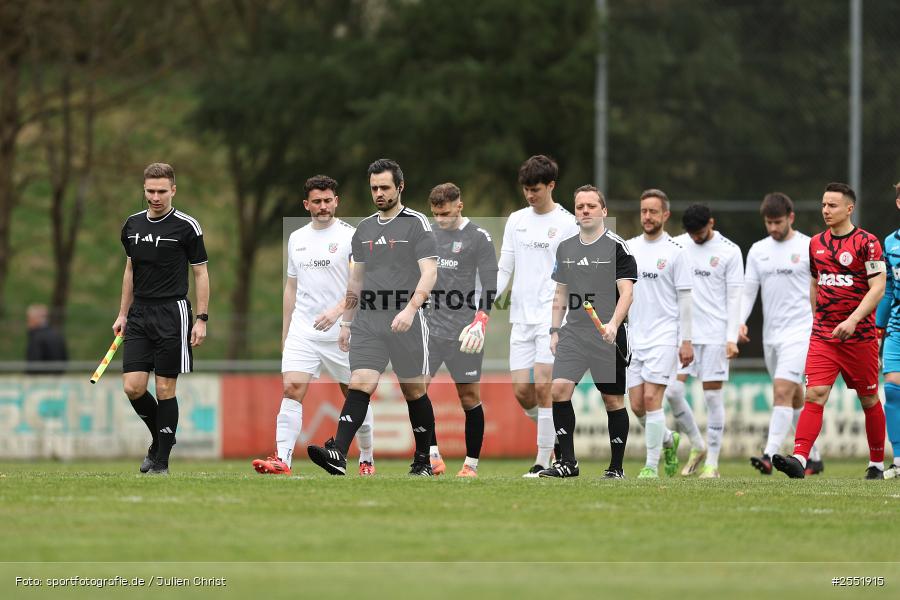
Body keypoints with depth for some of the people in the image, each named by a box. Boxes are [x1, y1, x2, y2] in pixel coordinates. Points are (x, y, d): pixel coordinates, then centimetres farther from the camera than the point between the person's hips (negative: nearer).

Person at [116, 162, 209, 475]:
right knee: (133, 387, -4)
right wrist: (123, 314, 16)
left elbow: (201, 273, -3)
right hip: (140, 314, 5)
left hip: (172, 313, -5)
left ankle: (161, 461, 6)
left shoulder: (186, 226, -6)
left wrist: (201, 320, -8)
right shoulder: (132, 224, 9)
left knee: (165, 389, -3)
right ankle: (159, 439, 21)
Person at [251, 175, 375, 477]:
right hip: (302, 332, 3)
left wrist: (337, 310, -27)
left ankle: (367, 459, 24)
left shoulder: (351, 236, -4)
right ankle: (282, 460, -20)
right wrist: (285, 332, 17)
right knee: (291, 389, -13)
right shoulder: (297, 239, 12)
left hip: (342, 333, -3)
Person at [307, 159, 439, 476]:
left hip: (406, 324, -4)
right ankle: (338, 455, -27)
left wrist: (410, 309, -25)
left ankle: (423, 460, 20)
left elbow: (429, 273, -12)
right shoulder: (364, 228, 15)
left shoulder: (416, 224, -3)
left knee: (415, 392, 6)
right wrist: (346, 322, 19)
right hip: (367, 324, 4)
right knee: (359, 384, -12)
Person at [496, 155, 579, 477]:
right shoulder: (516, 221, 12)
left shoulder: (567, 224, -2)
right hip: (521, 318, 5)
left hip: (553, 317, -5)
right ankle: (550, 432, 25)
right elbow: (505, 270, 14)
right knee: (522, 391, -1)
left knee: (543, 387, -12)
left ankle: (543, 462, -8)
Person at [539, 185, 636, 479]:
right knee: (559, 388, -12)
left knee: (613, 399, 1)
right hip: (573, 333, 4)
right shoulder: (565, 248, 13)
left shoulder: (617, 247, -4)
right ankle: (567, 461, -6)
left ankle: (616, 467, 10)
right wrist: (554, 330, 14)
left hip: (608, 336, -4)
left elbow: (626, 292, -9)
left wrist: (613, 324, -23)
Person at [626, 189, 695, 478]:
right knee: (637, 405, 3)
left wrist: (687, 340, -8)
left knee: (651, 398, -13)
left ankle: (651, 465, -7)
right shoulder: (629, 248, 10)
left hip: (663, 336, -5)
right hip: (634, 336, 5)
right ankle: (669, 440, 30)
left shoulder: (675, 251, -3)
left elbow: (685, 299, -4)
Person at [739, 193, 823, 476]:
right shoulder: (758, 250, 10)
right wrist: (740, 322, -6)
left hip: (799, 332, -6)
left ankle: (769, 456, -26)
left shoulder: (809, 248, -4)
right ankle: (813, 458, 23)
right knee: (795, 397, 13)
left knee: (783, 391, -18)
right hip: (771, 334, 6)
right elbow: (748, 291, 10)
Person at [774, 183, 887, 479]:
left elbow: (878, 288, -13)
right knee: (815, 394, -12)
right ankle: (799, 459, -24)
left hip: (860, 335, -4)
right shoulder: (816, 243, 10)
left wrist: (853, 320, -23)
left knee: (869, 399, 8)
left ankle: (877, 463, 22)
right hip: (823, 337, 4)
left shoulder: (867, 242, -7)